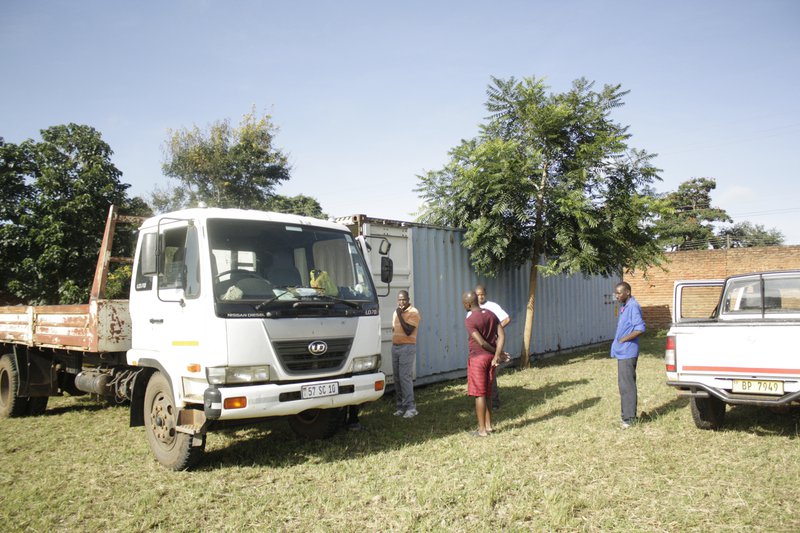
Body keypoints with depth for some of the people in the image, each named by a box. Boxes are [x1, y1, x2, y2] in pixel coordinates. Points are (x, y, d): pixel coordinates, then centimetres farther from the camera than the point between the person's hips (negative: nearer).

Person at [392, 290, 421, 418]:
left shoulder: (414, 312, -8)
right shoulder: (396, 312, 16)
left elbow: (408, 331, -18)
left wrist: (400, 315, -17)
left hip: (407, 347, -7)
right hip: (395, 346, 7)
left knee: (405, 377, -13)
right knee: (397, 377, 6)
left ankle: (410, 407, -11)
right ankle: (400, 406, 12)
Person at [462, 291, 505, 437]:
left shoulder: (469, 320, -15)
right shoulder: (490, 314, 6)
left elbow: (481, 342, -21)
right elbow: (502, 335, -3)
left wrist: (496, 353, -7)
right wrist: (497, 355, -9)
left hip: (478, 358, -7)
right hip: (490, 358, 7)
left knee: (479, 394, 0)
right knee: (487, 393, 17)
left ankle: (482, 429, 5)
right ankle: (488, 425, 23)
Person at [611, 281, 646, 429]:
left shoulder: (633, 306, -16)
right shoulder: (623, 307, 14)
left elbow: (640, 328, -23)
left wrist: (623, 340, -16)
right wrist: (618, 343, 11)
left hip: (627, 353, -10)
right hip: (622, 352, 10)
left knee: (626, 385, -5)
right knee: (624, 384, 15)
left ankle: (629, 418, 1)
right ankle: (627, 415, 24)